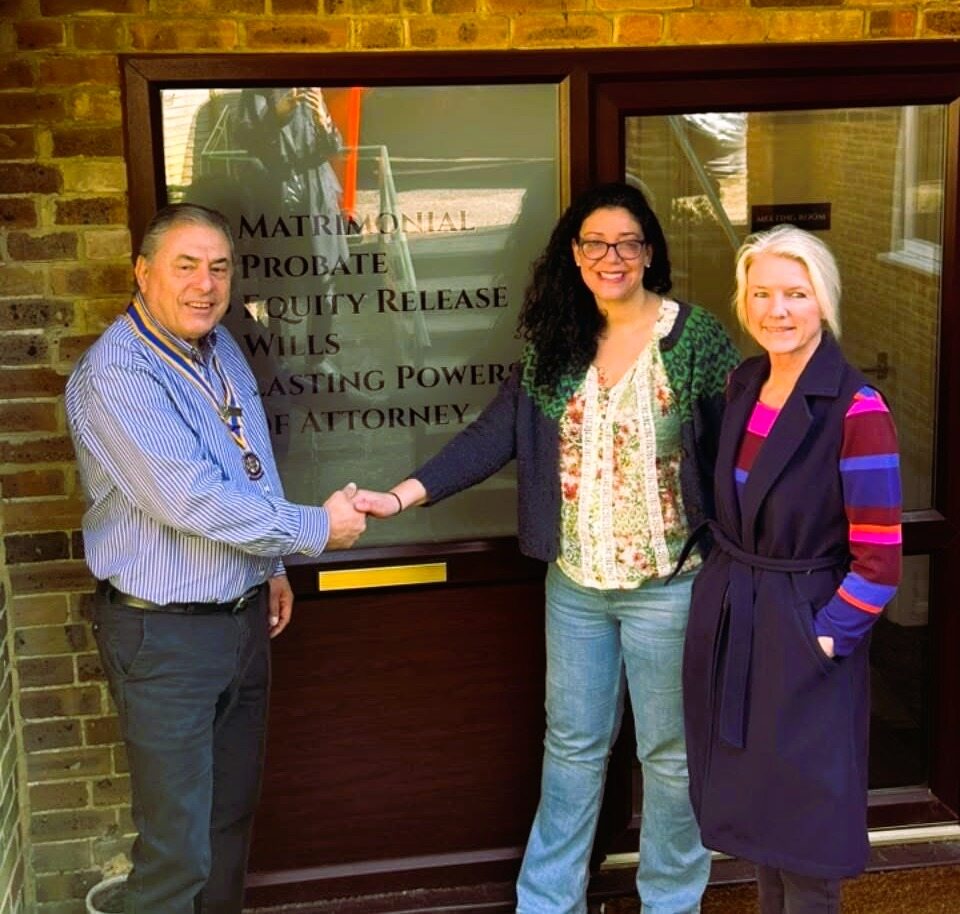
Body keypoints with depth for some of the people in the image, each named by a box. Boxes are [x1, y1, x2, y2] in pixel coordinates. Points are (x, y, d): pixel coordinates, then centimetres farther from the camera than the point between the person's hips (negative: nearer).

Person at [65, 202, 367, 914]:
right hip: (164, 633, -8)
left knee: (233, 814, 21)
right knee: (178, 847, -1)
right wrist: (316, 529, -19)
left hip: (245, 615, 8)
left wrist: (271, 564, 20)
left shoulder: (221, 348, 7)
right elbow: (189, 498, -27)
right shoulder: (114, 375, -21)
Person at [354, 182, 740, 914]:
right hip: (575, 583, 4)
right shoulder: (555, 343, 2)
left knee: (672, 752, 11)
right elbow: (494, 435, -2)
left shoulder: (697, 338, -9)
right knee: (573, 746, 17)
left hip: (670, 584, -4)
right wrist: (402, 496, -12)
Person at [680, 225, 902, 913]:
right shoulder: (743, 385, 4)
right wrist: (731, 590, 10)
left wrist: (822, 637, -15)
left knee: (802, 829, 6)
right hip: (726, 622, 7)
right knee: (753, 808, 19)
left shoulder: (856, 410, -17)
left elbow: (879, 562, -17)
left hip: (804, 633, -6)